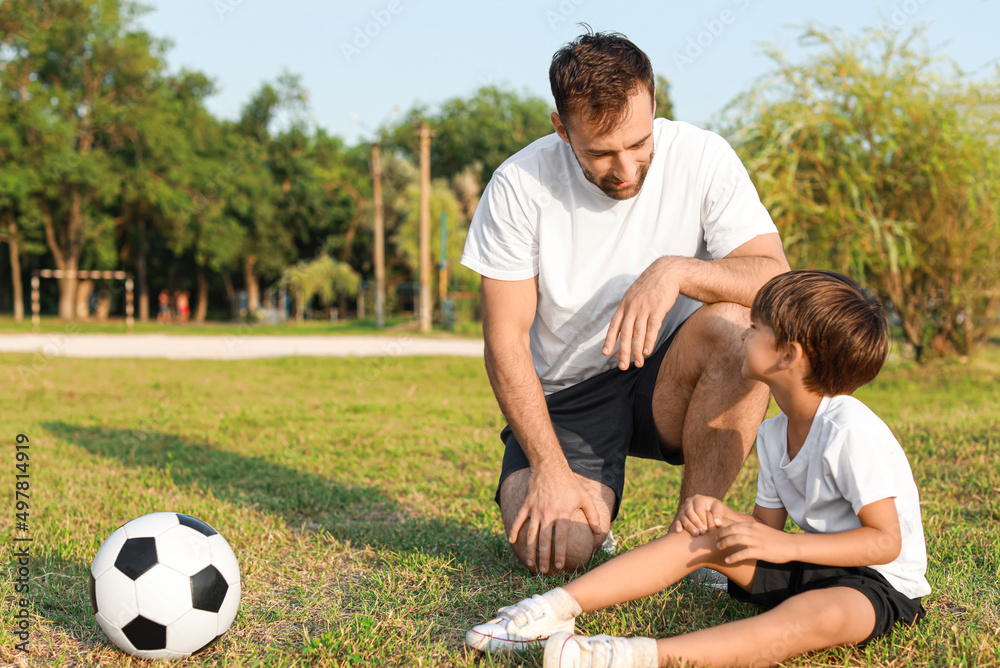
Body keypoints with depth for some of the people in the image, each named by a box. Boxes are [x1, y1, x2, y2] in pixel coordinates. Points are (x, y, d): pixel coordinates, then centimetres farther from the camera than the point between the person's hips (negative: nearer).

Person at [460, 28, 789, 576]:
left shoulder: (701, 157, -12)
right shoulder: (519, 186, -14)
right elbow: (504, 340, -12)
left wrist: (677, 270, -35)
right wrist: (550, 469, -19)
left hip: (665, 377, 1)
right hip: (562, 392, -1)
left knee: (737, 326, -31)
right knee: (552, 551, -25)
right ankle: (592, 513, 15)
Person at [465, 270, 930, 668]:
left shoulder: (852, 432, -22)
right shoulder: (773, 435, 5)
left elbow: (886, 541, -24)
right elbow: (768, 524, 8)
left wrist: (785, 545, -29)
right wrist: (724, 516, -13)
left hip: (880, 582, -8)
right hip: (808, 566, 8)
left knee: (825, 615, -42)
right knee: (699, 537, -8)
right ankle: (559, 607, -17)